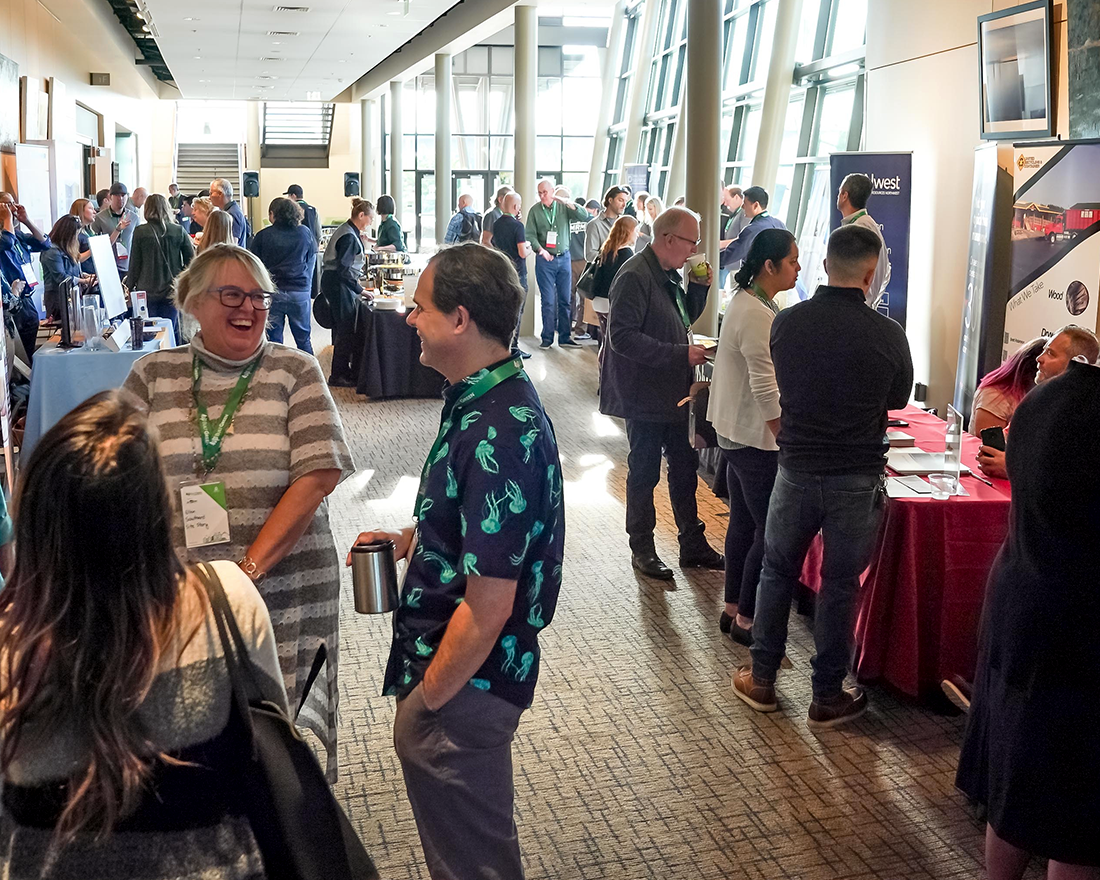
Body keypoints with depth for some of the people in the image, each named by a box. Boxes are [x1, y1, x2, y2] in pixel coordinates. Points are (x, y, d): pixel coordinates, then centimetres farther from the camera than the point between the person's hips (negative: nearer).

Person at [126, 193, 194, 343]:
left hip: (147, 290, -1)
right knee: (170, 330, 5)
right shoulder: (178, 231, -2)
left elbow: (135, 263, -2)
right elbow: (191, 260, 2)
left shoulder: (140, 232, -6)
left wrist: (130, 286, 9)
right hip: (172, 290, 1)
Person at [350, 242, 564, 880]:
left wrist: (426, 701, -17)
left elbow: (487, 607, -27)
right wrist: (410, 538, 8)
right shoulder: (494, 396, 2)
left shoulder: (496, 435, -30)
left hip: (465, 683, -9)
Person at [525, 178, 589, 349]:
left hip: (564, 258, 2)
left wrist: (567, 202, -18)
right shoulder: (534, 211, 1)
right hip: (545, 259, -2)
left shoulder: (563, 207, 3)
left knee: (565, 300, 5)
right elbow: (530, 234, -2)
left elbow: (584, 216, -7)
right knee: (548, 300, -1)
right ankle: (547, 338, 8)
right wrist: (540, 249, -19)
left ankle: (565, 337, 12)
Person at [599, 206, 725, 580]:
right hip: (645, 393, -9)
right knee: (644, 472, 5)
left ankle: (692, 544, 27)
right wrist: (680, 354, -26)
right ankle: (642, 549, 20)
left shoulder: (669, 274, 9)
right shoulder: (635, 277, -19)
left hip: (674, 391, 9)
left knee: (685, 465, 15)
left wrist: (699, 287, 3)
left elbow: (685, 318, 22)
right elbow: (622, 337, -26)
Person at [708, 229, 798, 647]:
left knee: (743, 522, 16)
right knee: (771, 530, -2)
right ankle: (746, 618, 7)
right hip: (755, 437, -10)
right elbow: (766, 390, -24)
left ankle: (732, 608, 26)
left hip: (736, 432, 10)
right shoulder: (758, 315, -22)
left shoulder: (745, 301, 11)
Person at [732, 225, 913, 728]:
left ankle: (761, 680, 26)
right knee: (840, 584, 10)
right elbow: (899, 399, 6)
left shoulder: (786, 322, -7)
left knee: (777, 572, 17)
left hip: (796, 470, 2)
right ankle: (827, 697, 20)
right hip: (858, 479, -1)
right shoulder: (887, 335, -12)